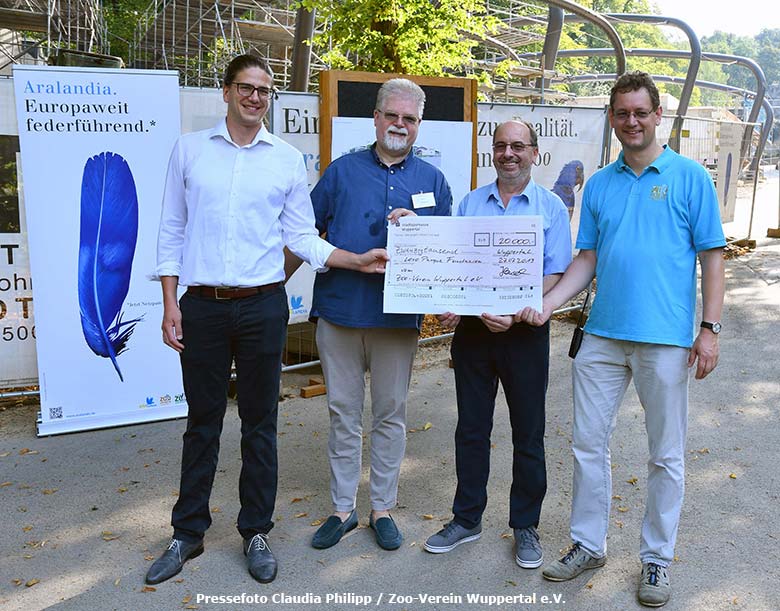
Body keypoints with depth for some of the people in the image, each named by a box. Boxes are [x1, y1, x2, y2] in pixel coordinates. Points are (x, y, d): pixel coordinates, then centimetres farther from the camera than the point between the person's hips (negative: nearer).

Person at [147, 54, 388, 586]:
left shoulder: (288, 159, 5)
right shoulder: (190, 149, 5)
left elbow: (302, 238, 5)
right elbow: (172, 231, 6)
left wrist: (358, 261, -8)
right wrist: (170, 303, 0)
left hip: (263, 306, 0)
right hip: (202, 306, 0)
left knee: (260, 422, 9)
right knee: (203, 421, 9)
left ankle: (256, 532, 24)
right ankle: (189, 532, 25)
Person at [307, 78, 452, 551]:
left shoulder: (432, 180, 8)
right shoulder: (343, 171, 7)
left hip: (398, 315, 0)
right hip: (339, 311, 0)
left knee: (391, 414, 9)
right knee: (343, 413, 8)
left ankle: (383, 508, 23)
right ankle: (343, 508, 22)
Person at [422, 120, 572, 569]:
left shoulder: (551, 207, -1)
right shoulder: (470, 203, 9)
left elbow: (556, 275, -8)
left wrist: (517, 314, -22)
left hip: (525, 333, -3)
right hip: (472, 329, 3)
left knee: (528, 435, 8)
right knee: (471, 429, 11)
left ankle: (526, 526, 23)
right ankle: (467, 519, 27)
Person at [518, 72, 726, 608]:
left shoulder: (690, 177, 0)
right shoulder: (599, 185, 11)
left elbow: (711, 256, -2)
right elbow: (588, 260, 12)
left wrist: (710, 329, -9)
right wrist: (546, 304, -1)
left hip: (665, 339, -4)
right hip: (603, 335, 4)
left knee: (666, 455, 7)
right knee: (589, 443, 9)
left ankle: (657, 558, 24)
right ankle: (589, 545, 26)